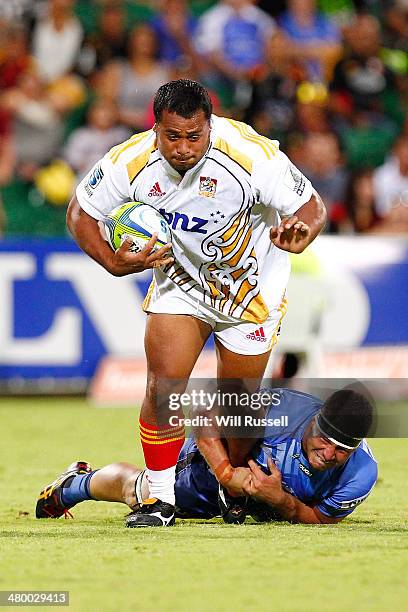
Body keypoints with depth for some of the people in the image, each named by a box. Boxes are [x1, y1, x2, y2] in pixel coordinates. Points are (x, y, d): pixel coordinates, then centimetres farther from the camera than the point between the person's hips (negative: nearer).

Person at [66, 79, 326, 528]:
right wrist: (114, 263, -22)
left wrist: (298, 233, -46)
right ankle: (160, 497, 3)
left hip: (250, 286, -1)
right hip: (178, 282, 1)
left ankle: (235, 485, 32)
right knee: (162, 388, -13)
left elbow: (312, 206, -23)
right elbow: (80, 213, -7)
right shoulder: (129, 163, -23)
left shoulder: (253, 156, -31)